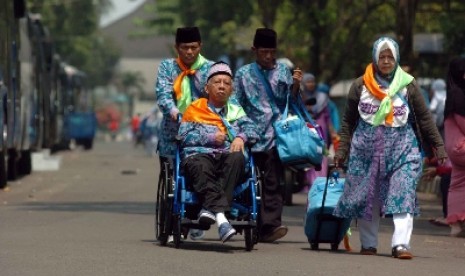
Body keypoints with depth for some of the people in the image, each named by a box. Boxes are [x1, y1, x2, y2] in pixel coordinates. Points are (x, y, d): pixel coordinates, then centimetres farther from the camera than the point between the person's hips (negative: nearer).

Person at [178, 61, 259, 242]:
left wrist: (241, 137, -8)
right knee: (201, 168, -40)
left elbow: (251, 128, 14)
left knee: (237, 158, -36)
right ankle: (220, 217, -60)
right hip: (199, 154, -2)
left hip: (227, 155, 2)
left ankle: (211, 209, -48)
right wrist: (210, 138, -1)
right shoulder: (194, 109, 24)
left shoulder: (236, 111, 32)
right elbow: (184, 136, 10)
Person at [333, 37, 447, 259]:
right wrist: (342, 150, 4)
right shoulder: (360, 86, 5)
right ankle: (368, 244, 18)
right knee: (366, 197, 5)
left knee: (403, 196, -12)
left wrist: (438, 146, 4)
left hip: (402, 148, -1)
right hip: (366, 148, 1)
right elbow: (348, 121, 10)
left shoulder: (408, 85, 4)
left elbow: (425, 118, 7)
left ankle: (401, 244, -18)